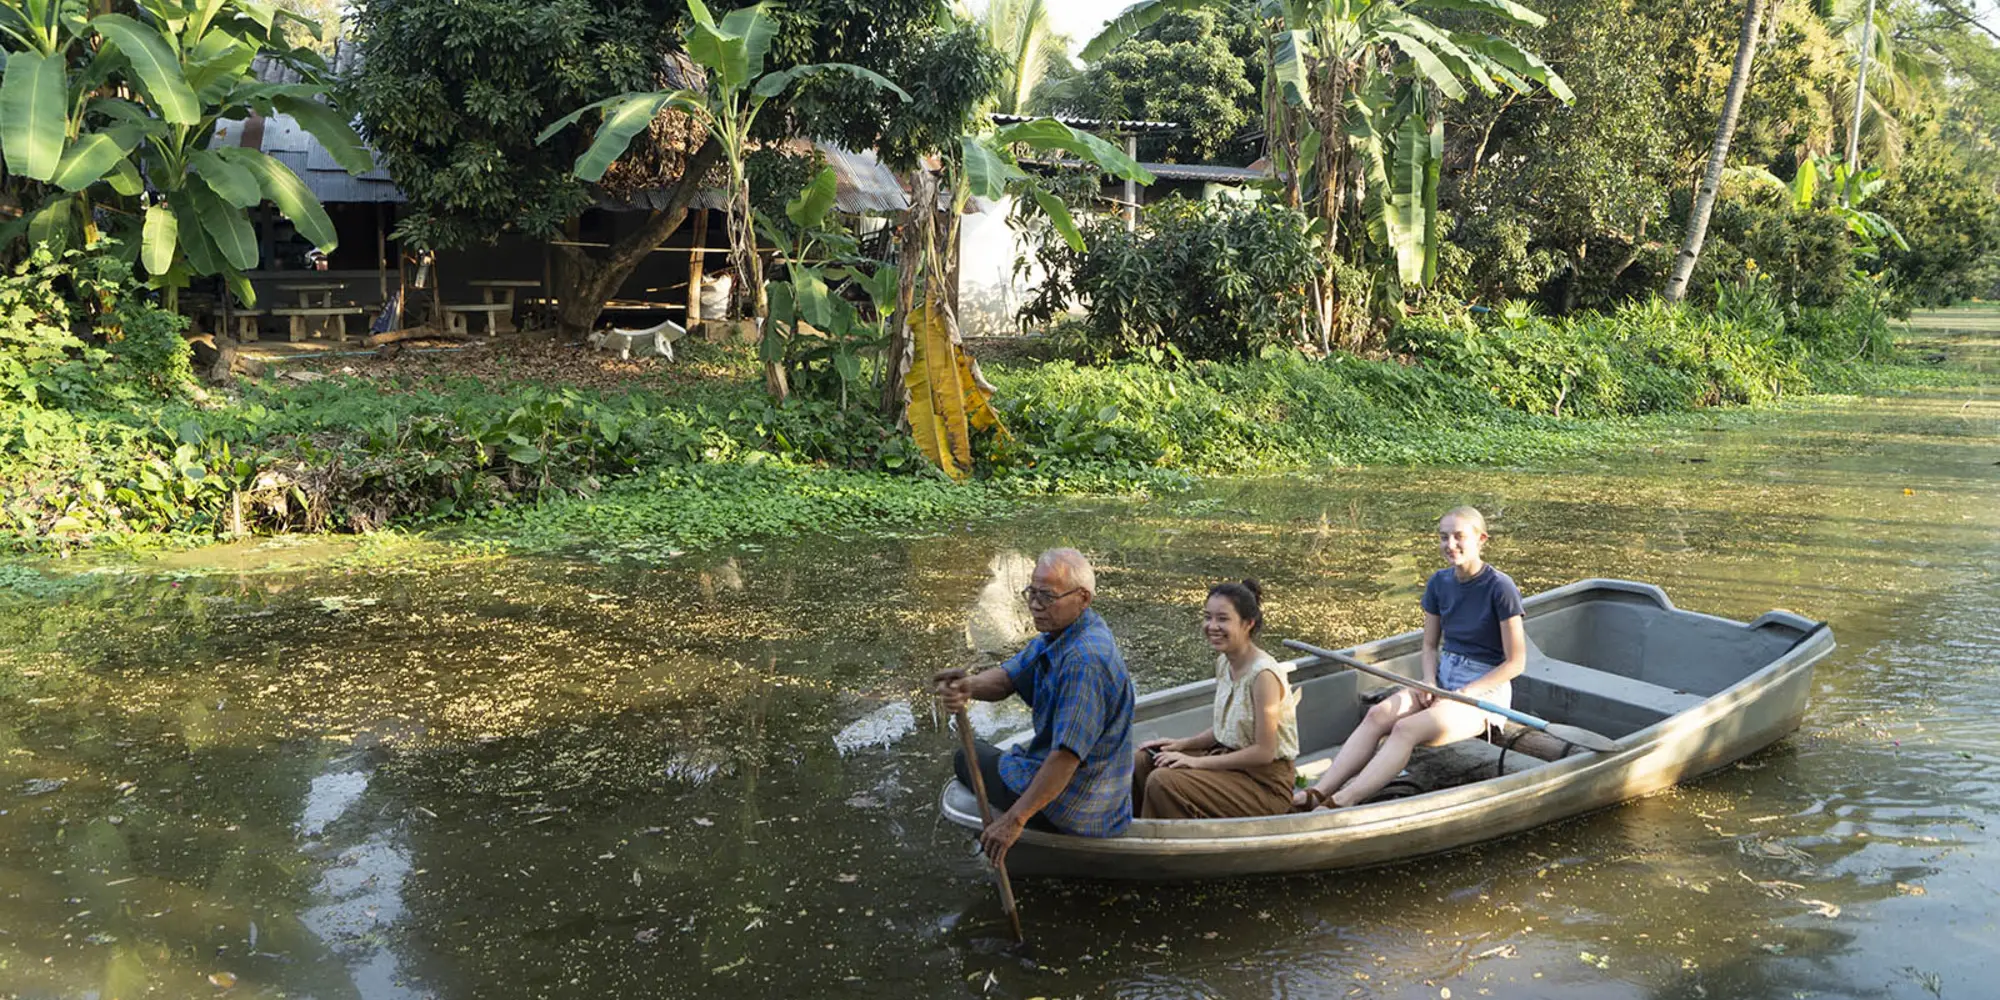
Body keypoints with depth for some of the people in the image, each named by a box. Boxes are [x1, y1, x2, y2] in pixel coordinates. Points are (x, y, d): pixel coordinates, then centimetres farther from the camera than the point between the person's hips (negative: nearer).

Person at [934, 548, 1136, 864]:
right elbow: (1006, 678, -1)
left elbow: (1067, 755, -34)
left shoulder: (1084, 660, -31)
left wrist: (1016, 818, -30)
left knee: (968, 759, 11)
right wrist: (968, 686, -25)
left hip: (1072, 811, -10)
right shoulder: (1059, 633, 1)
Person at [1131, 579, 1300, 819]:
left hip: (1266, 784, -8)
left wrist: (1197, 762, -19)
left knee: (1162, 781, -23)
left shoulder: (1263, 674, -22)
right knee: (1141, 762, 0)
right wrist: (1183, 744, -1)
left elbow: (1264, 752, -21)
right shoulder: (1224, 663, 3)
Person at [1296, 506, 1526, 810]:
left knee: (1407, 729, -30)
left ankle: (1343, 802, -43)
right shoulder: (1439, 583, 6)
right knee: (1377, 715, -21)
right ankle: (1319, 792, -33)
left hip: (1486, 688, -6)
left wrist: (1463, 694, -16)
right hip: (1443, 678, 6)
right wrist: (1430, 684, -6)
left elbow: (1515, 662, -11)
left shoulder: (1500, 588, -13)